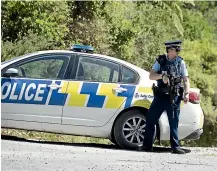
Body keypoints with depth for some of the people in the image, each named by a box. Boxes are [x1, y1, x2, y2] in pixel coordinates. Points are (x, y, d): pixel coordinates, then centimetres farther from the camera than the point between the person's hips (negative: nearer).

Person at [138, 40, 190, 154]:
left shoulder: (181, 63, 8)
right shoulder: (160, 60, 6)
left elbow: (186, 80, 8)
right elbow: (151, 76, -1)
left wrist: (187, 93, -8)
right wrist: (162, 76, -19)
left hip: (174, 97, -1)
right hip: (160, 96, 1)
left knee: (174, 122, -4)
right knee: (150, 119, 1)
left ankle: (175, 147, 0)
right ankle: (147, 145, 10)